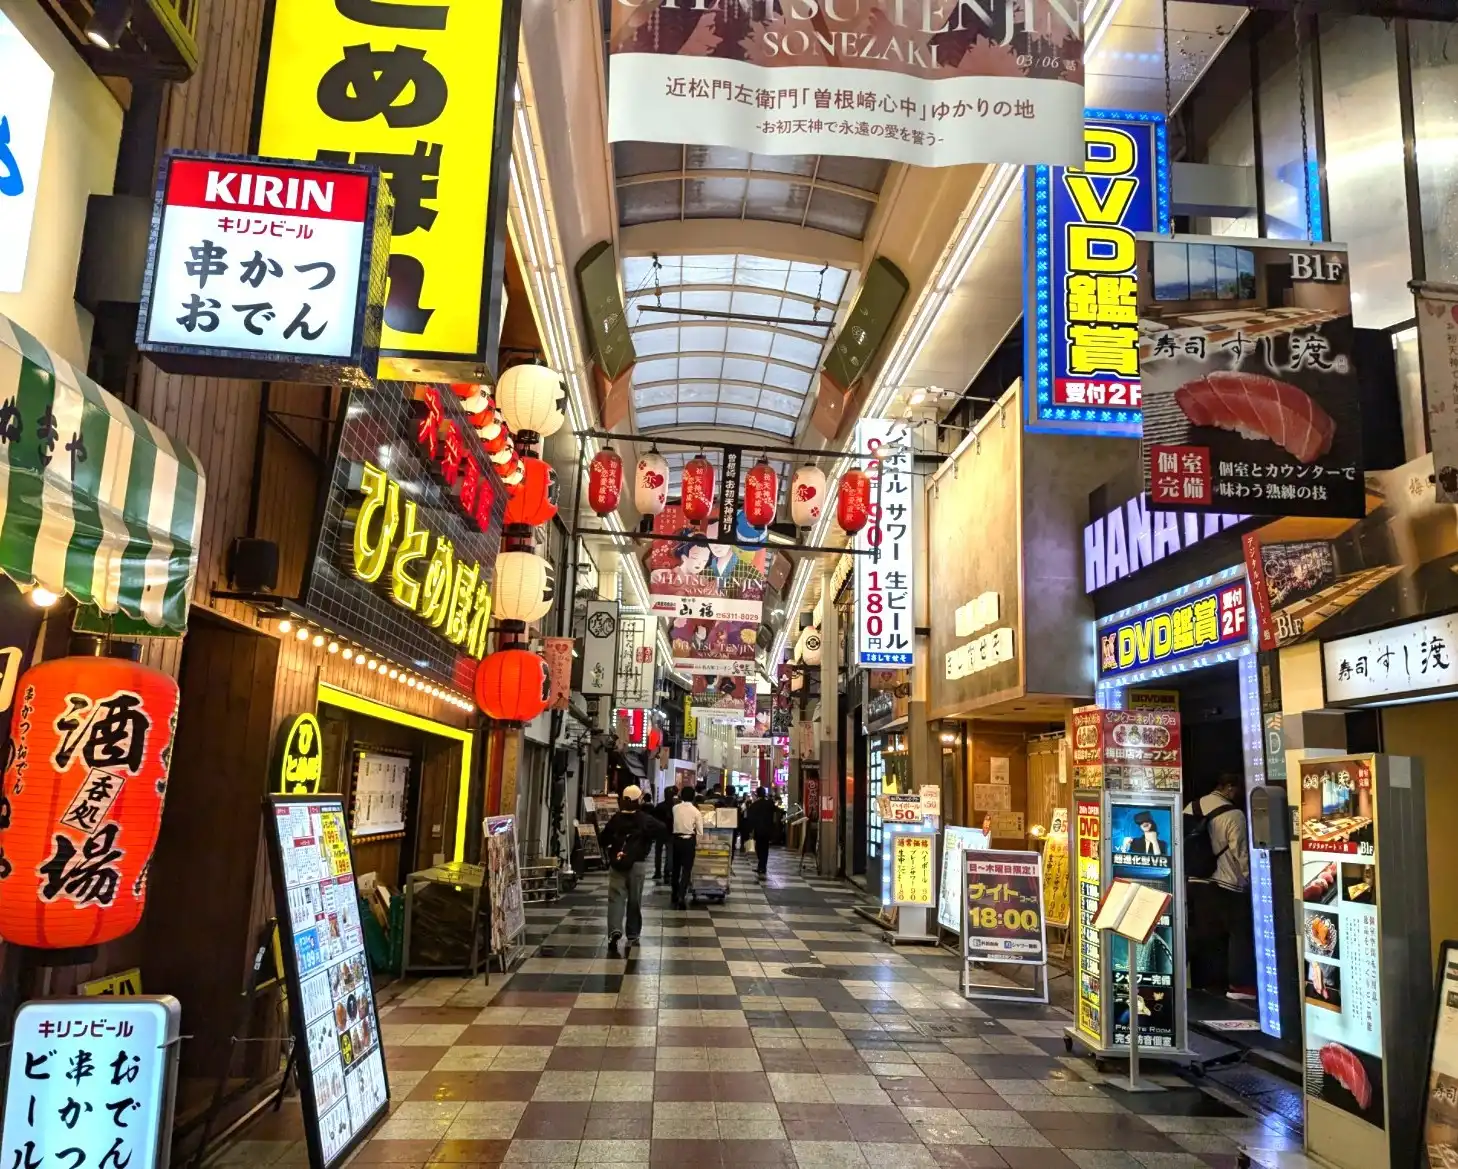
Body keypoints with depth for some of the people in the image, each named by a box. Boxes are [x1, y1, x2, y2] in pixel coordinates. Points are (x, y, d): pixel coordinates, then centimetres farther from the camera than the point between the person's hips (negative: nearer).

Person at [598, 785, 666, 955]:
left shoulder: (616, 818, 1)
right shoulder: (646, 819, -4)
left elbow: (602, 838, 5)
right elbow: (664, 830, -12)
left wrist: (609, 851, 21)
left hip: (617, 863, 0)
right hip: (637, 863, 0)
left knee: (616, 898, -2)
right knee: (635, 899, 10)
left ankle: (615, 930, -23)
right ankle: (632, 935, 17)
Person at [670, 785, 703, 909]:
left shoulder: (675, 808, -1)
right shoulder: (695, 811, -7)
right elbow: (700, 831, -4)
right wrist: (697, 845, 9)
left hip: (676, 839, 3)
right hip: (689, 841, -3)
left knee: (676, 868, 15)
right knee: (687, 869, 0)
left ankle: (675, 897, 23)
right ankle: (682, 895, -15)